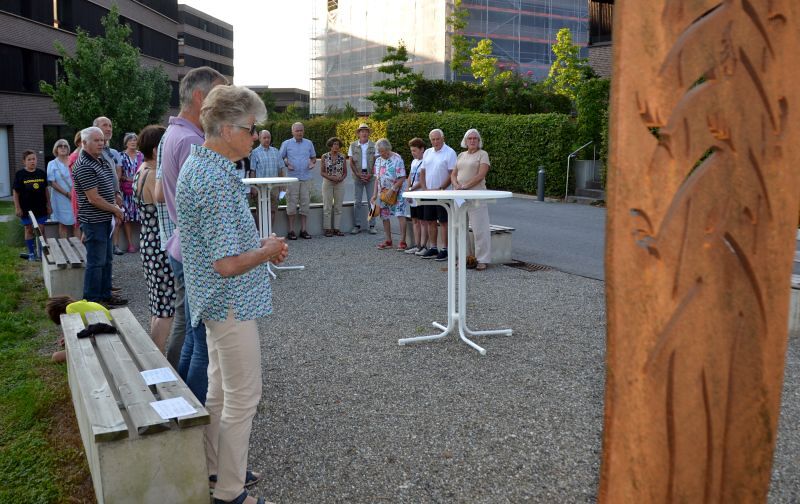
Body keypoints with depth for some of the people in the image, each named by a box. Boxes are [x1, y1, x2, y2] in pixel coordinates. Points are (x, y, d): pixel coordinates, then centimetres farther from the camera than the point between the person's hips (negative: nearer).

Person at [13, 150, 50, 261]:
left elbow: (46, 190, 10)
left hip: (40, 207, 2)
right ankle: (31, 253, 15)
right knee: (29, 230, 7)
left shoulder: (42, 173, 4)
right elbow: (16, 193, -3)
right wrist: (17, 208, -7)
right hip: (26, 208, -2)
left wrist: (48, 205, 8)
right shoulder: (20, 174, -5)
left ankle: (41, 252, 14)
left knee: (41, 230, 4)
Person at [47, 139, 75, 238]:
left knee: (73, 223, 4)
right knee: (64, 223, 1)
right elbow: (52, 182, -5)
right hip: (61, 198, -2)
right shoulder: (52, 164, 2)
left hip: (74, 197, 2)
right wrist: (67, 193, -15)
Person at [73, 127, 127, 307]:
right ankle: (92, 300, 6)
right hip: (94, 221, -10)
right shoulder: (84, 166, -18)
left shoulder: (101, 160, 12)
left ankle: (105, 295, 26)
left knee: (106, 259, 16)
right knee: (96, 262, -3)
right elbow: (94, 199, -21)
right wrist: (116, 210, -10)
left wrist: (115, 207, 5)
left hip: (105, 219, 10)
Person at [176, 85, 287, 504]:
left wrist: (261, 246, 8)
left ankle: (214, 469, 36)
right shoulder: (217, 180, -25)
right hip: (232, 303, -10)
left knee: (220, 390, 21)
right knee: (242, 398, 3)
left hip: (216, 301, 10)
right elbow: (228, 264, -27)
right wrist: (267, 251, -9)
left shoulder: (198, 164, 8)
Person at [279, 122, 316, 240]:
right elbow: (280, 158, 8)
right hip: (292, 177, -2)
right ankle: (291, 231, 3)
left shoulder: (309, 143, 12)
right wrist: (286, 164, -10)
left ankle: (303, 230, 10)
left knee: (305, 203, 3)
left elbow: (313, 157, 20)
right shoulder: (286, 144, 5)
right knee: (292, 204, -3)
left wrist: (313, 163, -2)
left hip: (306, 178, 3)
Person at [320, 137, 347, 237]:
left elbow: (345, 172, 9)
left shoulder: (342, 157, 4)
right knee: (327, 207, 0)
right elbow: (322, 171, -3)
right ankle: (327, 229, 5)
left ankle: (337, 228, 10)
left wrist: (342, 178, -12)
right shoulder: (325, 156, -2)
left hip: (339, 184, 2)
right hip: (327, 183, -2)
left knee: (338, 207, 4)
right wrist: (331, 177, -17)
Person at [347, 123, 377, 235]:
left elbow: (376, 162, 2)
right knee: (357, 202, 2)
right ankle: (357, 226, 7)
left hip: (370, 176, 0)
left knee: (372, 201, -1)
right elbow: (351, 162, 3)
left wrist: (370, 174, -10)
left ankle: (372, 226, 4)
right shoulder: (353, 145, 6)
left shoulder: (374, 146, 5)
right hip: (357, 176, 1)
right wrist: (358, 174, -8)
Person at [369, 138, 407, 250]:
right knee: (384, 217, 9)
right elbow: (377, 179, 12)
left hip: (396, 193, -6)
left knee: (400, 215, -11)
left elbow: (402, 178, -16)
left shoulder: (397, 159, -12)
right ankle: (388, 241, 18)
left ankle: (402, 241, -9)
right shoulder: (378, 160, 7)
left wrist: (392, 190, -21)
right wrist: (375, 194, 6)